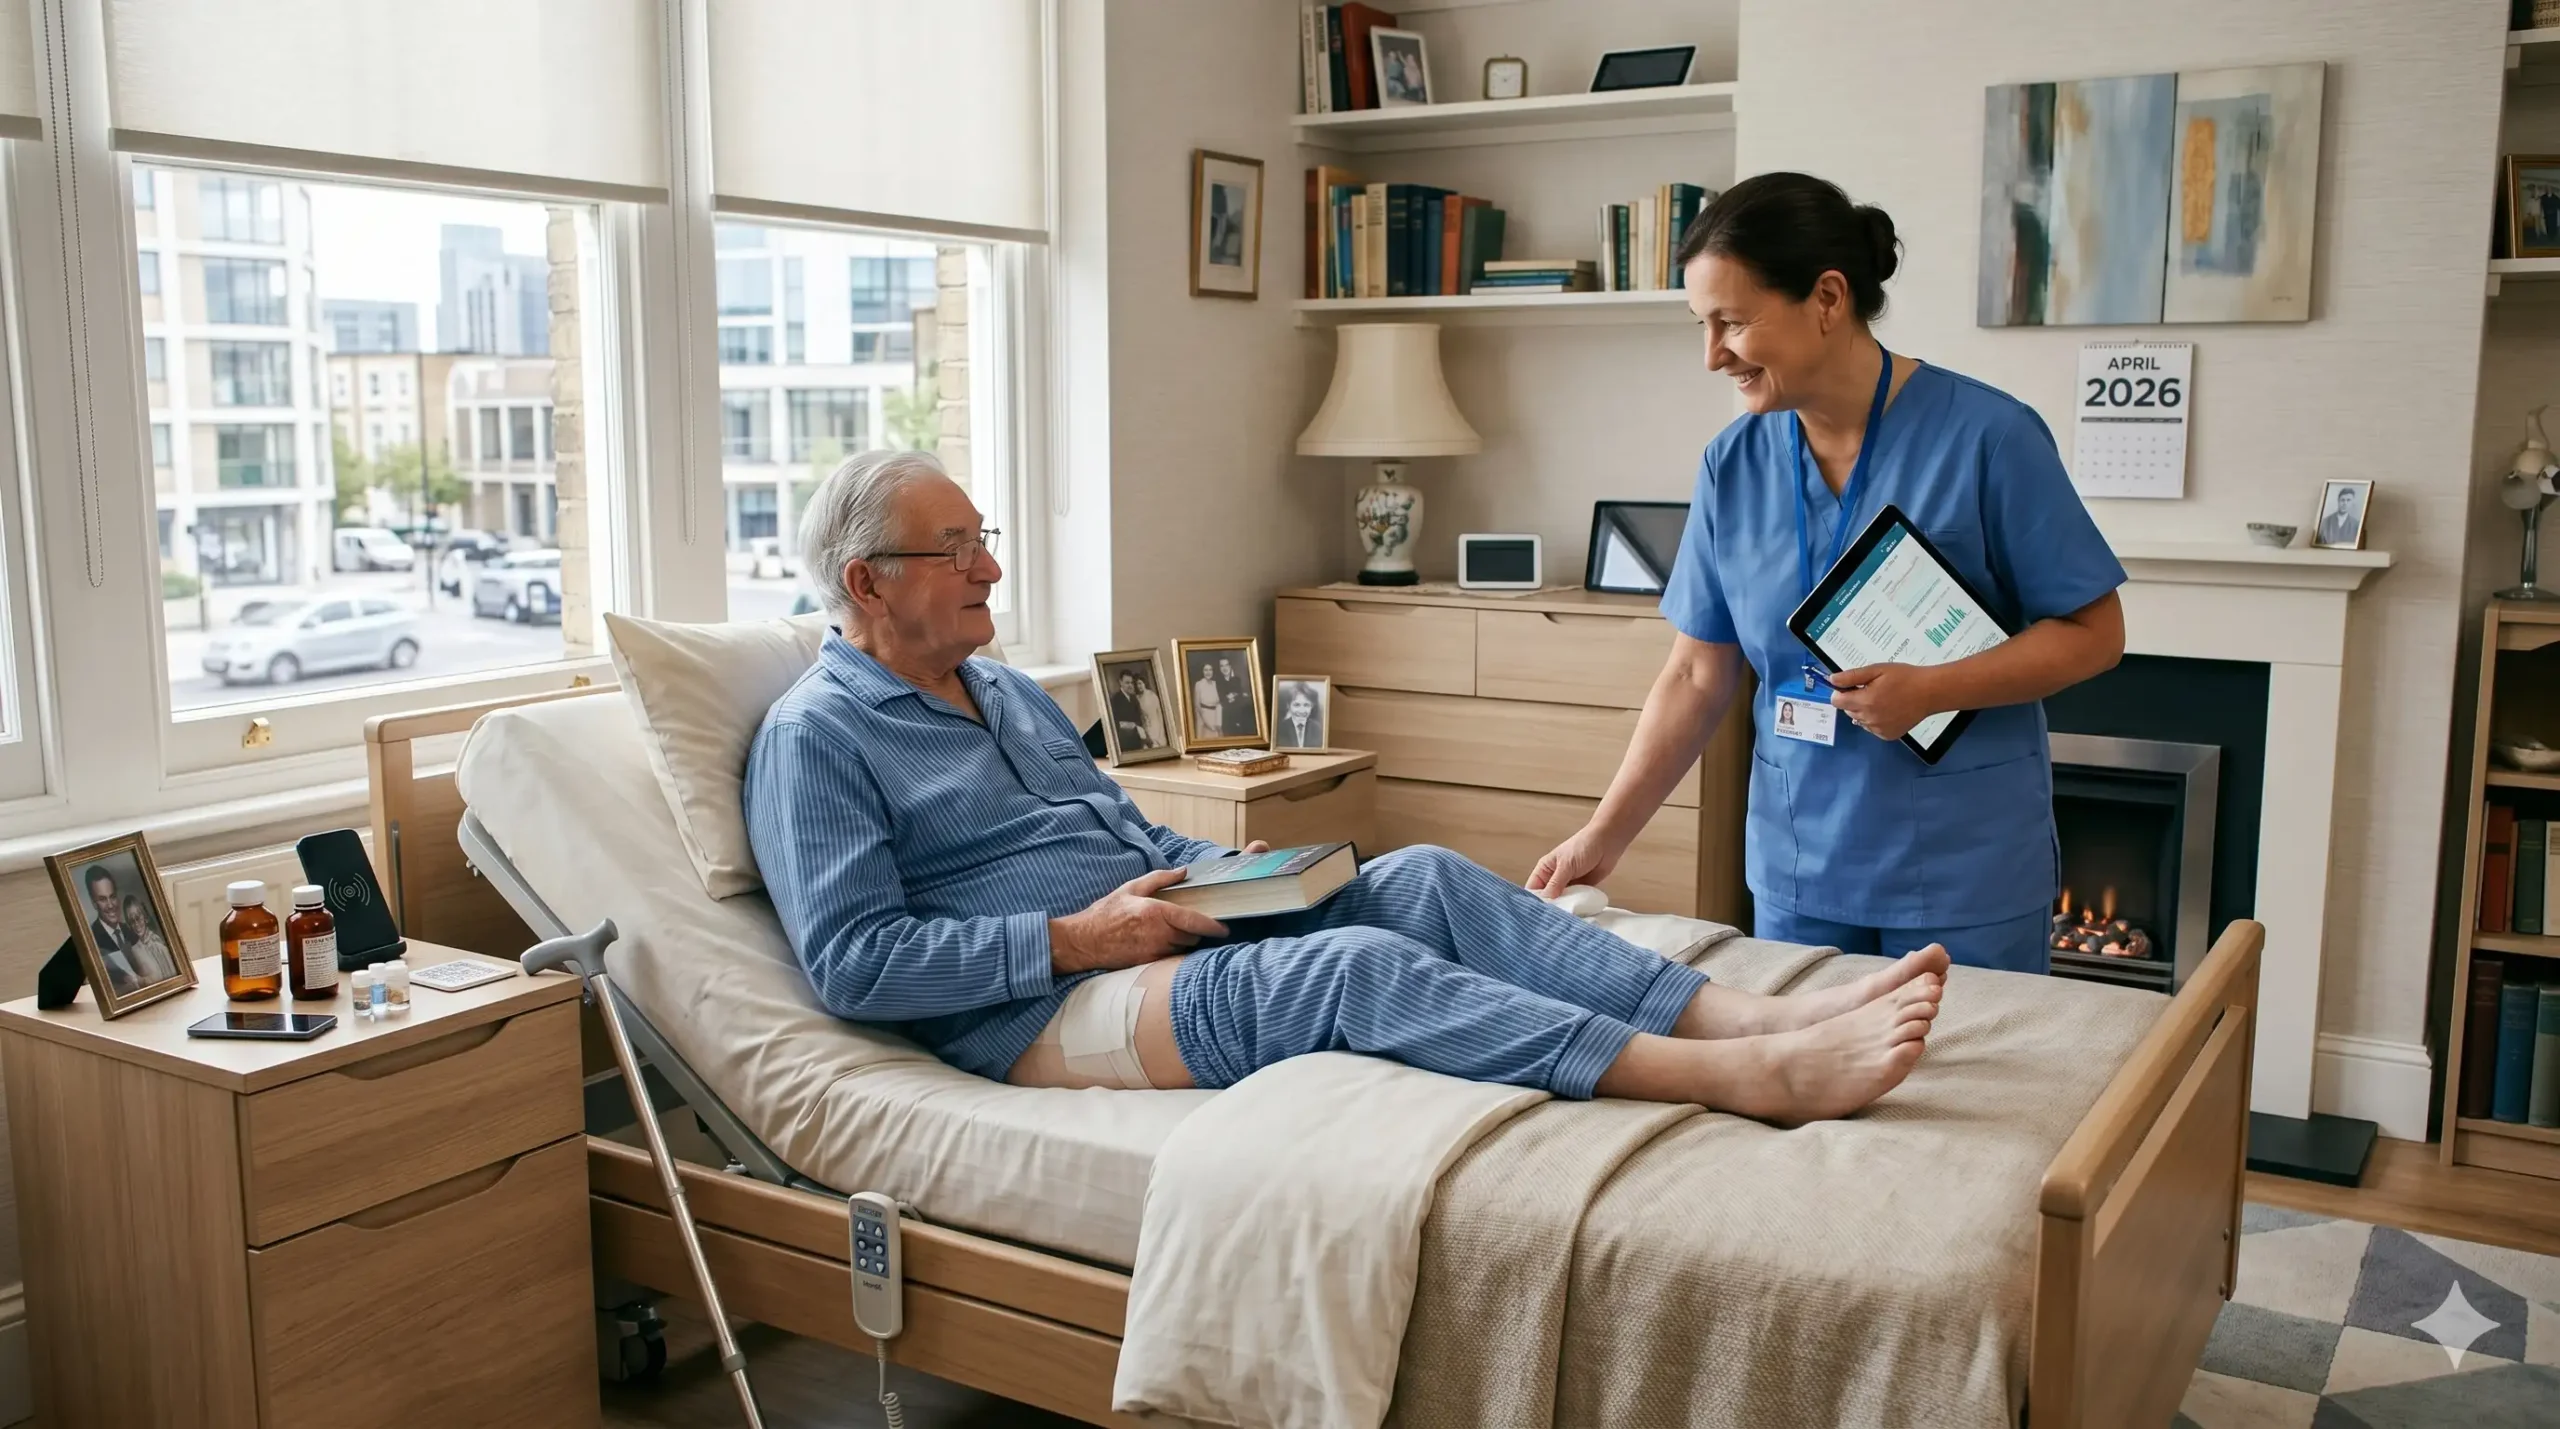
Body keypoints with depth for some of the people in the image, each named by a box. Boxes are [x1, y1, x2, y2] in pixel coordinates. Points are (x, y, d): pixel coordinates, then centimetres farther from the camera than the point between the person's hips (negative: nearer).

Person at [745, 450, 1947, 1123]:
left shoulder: (1006, 692, 22)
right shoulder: (815, 740, -4)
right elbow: (853, 961, -14)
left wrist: (1220, 868, 5)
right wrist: (1074, 938, -18)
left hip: (1171, 941, 8)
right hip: (1047, 1013, -8)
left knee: (1418, 879, -15)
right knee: (1350, 967, -31)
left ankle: (1761, 1016, -26)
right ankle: (1756, 1080, -39)